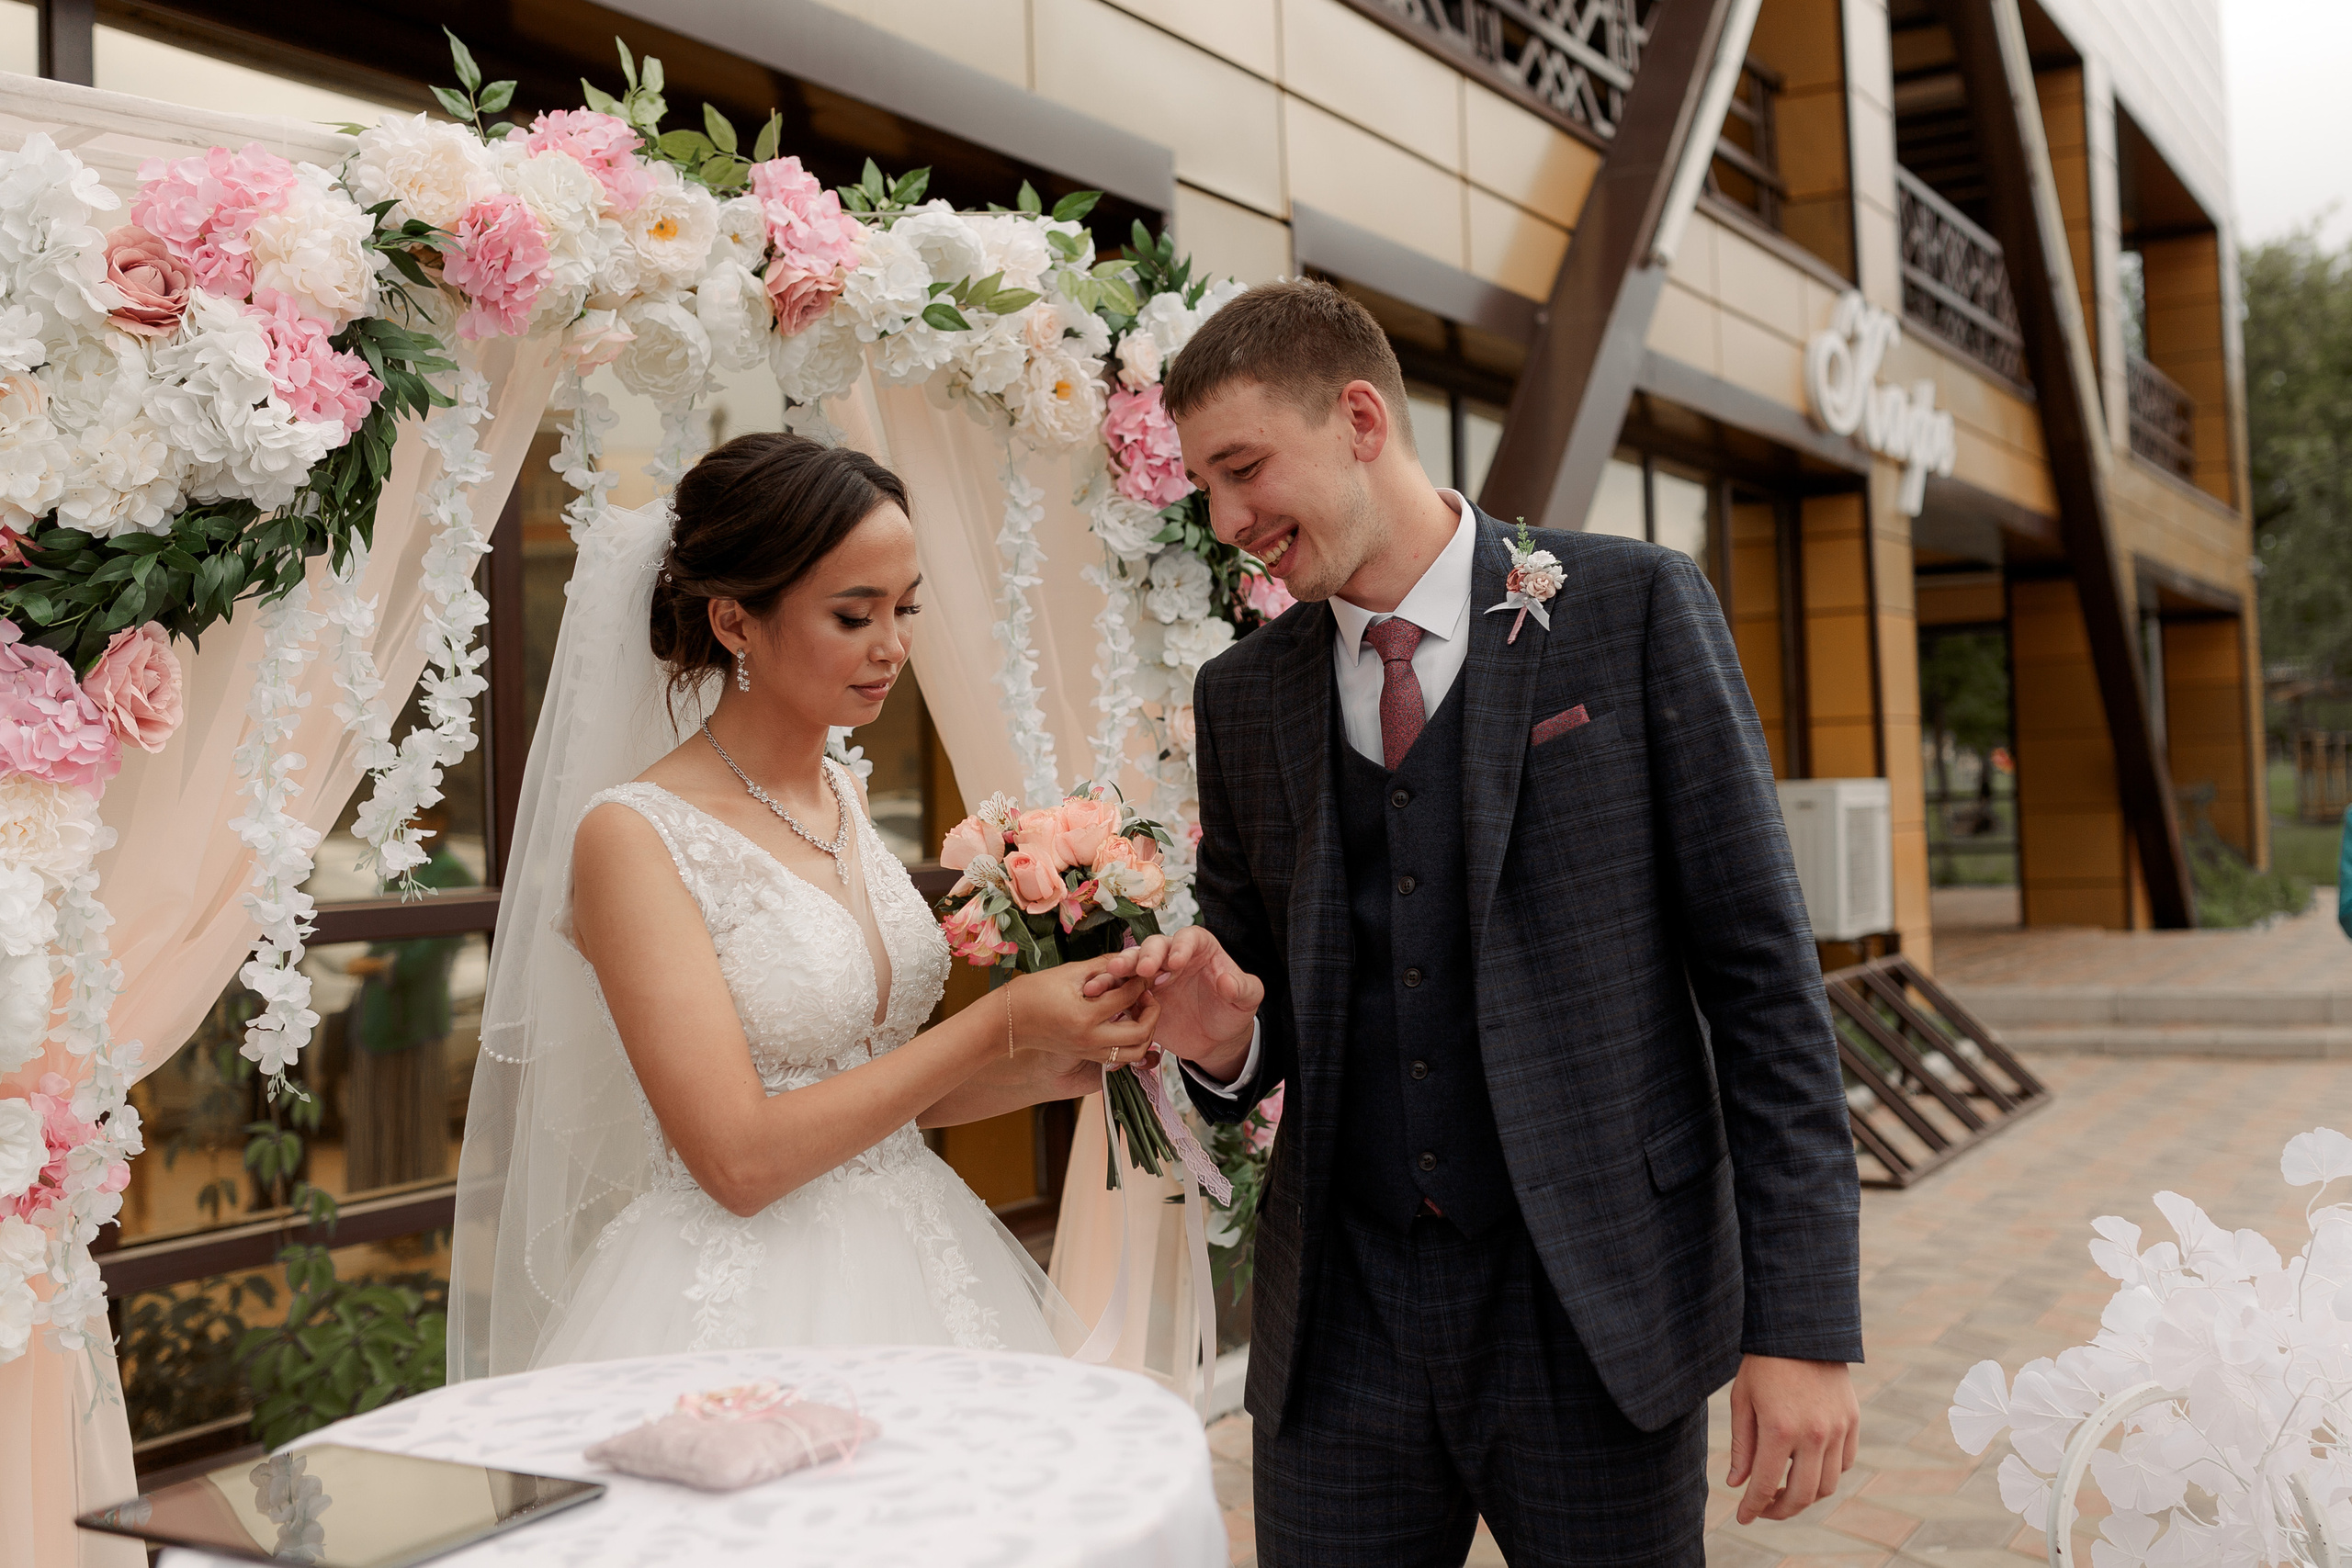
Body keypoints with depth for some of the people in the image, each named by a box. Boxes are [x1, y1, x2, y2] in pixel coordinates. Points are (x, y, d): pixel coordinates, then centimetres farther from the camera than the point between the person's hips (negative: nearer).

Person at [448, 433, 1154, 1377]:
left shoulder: (845, 798, 7)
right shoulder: (632, 836, -14)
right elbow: (740, 1158, -19)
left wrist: (1052, 1067, -3)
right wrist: (998, 1024, -18)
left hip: (908, 1273, 6)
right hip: (744, 1305, -6)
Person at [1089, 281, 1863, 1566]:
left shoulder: (1635, 607, -4)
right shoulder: (1240, 695, 7)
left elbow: (1759, 963, -6)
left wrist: (1802, 1319, -10)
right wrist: (1222, 1036, -9)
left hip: (1599, 1308, -3)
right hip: (1345, 1318, 3)